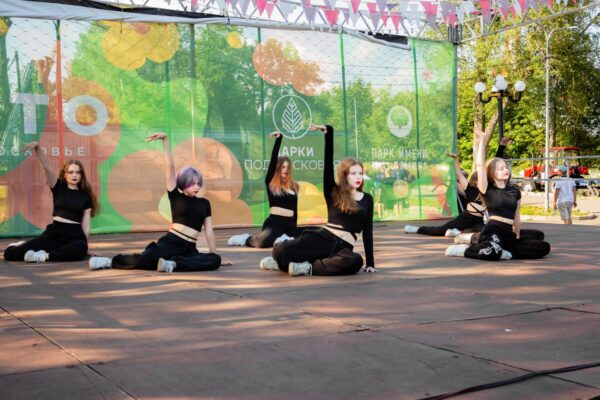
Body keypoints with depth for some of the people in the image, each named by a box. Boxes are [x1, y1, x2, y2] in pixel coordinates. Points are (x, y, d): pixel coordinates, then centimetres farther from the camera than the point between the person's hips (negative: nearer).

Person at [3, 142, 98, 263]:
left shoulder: (85, 196, 10)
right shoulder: (58, 188, 9)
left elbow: (85, 225, 8)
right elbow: (46, 166, -6)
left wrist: (85, 245, 7)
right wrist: (37, 147, -20)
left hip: (75, 234, -1)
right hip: (54, 232, 1)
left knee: (80, 249, -42)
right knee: (10, 253, -11)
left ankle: (46, 256, -23)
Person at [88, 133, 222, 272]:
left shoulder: (204, 203, 13)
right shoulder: (176, 197, 6)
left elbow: (209, 232, 13)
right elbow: (170, 165, -1)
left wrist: (214, 255, 11)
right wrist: (165, 139, -6)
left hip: (188, 250, 3)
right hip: (169, 243, -3)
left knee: (215, 260, -26)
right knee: (142, 260, -27)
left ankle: (173, 263, -26)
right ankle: (111, 261, 1)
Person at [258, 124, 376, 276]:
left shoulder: (367, 199, 11)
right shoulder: (333, 193, 7)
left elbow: (367, 231, 10)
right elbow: (328, 163, -2)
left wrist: (370, 263, 6)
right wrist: (328, 132, -11)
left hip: (343, 247, 1)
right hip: (323, 238, -1)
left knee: (355, 261, -39)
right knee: (281, 249, -27)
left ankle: (308, 268, -19)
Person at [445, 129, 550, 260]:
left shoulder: (515, 191, 16)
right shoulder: (487, 190, 1)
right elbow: (480, 164, -8)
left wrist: (518, 237, 27)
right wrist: (482, 139, -7)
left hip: (509, 235, 7)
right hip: (493, 232, -7)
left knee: (544, 247, -9)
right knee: (491, 251, -41)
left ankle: (502, 251, -10)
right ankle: (466, 250, -9)